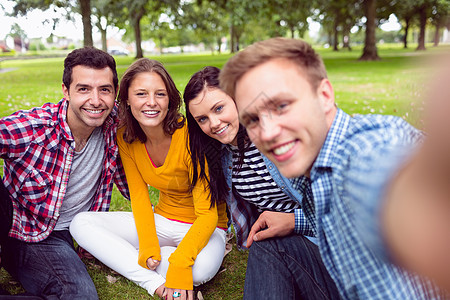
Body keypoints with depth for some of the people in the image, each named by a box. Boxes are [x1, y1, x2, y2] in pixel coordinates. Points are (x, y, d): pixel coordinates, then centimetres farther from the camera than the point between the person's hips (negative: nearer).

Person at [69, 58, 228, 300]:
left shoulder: (189, 135, -25)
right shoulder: (125, 138, -8)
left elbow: (207, 213, -23)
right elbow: (139, 195, -3)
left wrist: (179, 264, -34)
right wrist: (148, 246, -18)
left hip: (203, 226, -4)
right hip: (162, 221, 5)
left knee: (201, 267, -38)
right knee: (81, 224, -11)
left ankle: (123, 257, -11)